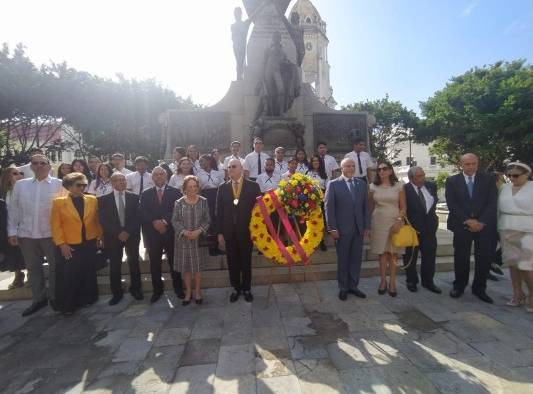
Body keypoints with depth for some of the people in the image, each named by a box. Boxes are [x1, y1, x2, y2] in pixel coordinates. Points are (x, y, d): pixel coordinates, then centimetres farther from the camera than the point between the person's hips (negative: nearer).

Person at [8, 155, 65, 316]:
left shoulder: (59, 184, -2)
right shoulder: (20, 184, 8)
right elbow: (13, 209, 9)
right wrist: (12, 231, 4)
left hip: (52, 233, -3)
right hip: (26, 234, 3)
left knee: (55, 266, 6)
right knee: (33, 268, 13)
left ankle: (55, 297, 23)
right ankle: (38, 299, 28)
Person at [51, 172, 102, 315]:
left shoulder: (92, 200, 4)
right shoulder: (58, 202, -4)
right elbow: (56, 225, -4)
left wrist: (99, 236, 7)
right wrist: (61, 244, -10)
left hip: (89, 244, 3)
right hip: (69, 246, -2)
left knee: (88, 274, 12)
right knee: (69, 276, 5)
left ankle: (86, 298, 29)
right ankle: (68, 304, 22)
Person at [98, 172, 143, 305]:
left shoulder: (134, 197, 2)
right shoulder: (104, 199, 1)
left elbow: (137, 217, -2)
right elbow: (103, 220, -4)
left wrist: (128, 232, -12)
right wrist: (118, 233, -13)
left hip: (132, 235, 0)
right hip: (113, 237, 0)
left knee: (134, 263, 9)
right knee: (114, 266, 7)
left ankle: (135, 289, 25)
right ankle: (117, 293, 22)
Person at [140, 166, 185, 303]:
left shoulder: (175, 192, 2)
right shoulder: (145, 194, 9)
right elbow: (142, 212, -1)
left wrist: (165, 221, -18)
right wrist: (154, 222, -16)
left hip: (171, 232, -2)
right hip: (152, 234, 2)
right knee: (154, 263, 9)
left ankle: (178, 287, 23)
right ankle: (157, 289, 25)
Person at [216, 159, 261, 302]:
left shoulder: (253, 186, -3)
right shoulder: (222, 188, 4)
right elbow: (219, 211, 4)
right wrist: (220, 232, 0)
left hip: (246, 230, -2)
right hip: (229, 232, 2)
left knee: (246, 261, 12)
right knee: (232, 262, 12)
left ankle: (246, 289, 30)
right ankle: (236, 288, 31)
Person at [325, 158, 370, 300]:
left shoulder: (362, 184, 10)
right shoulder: (333, 184, -3)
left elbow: (366, 206, 10)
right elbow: (329, 207, -7)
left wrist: (367, 226, 4)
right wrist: (332, 228, -12)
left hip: (359, 228, 4)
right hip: (342, 229, -4)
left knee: (356, 259, 10)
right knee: (342, 260, 7)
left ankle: (353, 286, 26)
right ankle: (343, 288, 22)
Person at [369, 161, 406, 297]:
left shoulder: (399, 185, 2)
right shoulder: (373, 186, 4)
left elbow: (403, 207, 2)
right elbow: (370, 207, 9)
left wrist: (398, 221, -11)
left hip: (395, 222, -1)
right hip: (379, 222, 1)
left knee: (393, 253, 4)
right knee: (382, 252, 5)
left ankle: (392, 282, 13)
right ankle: (383, 281, 15)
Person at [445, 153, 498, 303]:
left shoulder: (488, 180, 7)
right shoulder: (452, 181, 3)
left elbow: (492, 203, 0)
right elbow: (451, 204, -4)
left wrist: (481, 222, -11)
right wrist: (468, 220, -12)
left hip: (484, 225, 1)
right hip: (462, 226, -1)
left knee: (484, 258, 5)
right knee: (461, 258, 5)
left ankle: (479, 288, 20)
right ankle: (459, 286, 20)